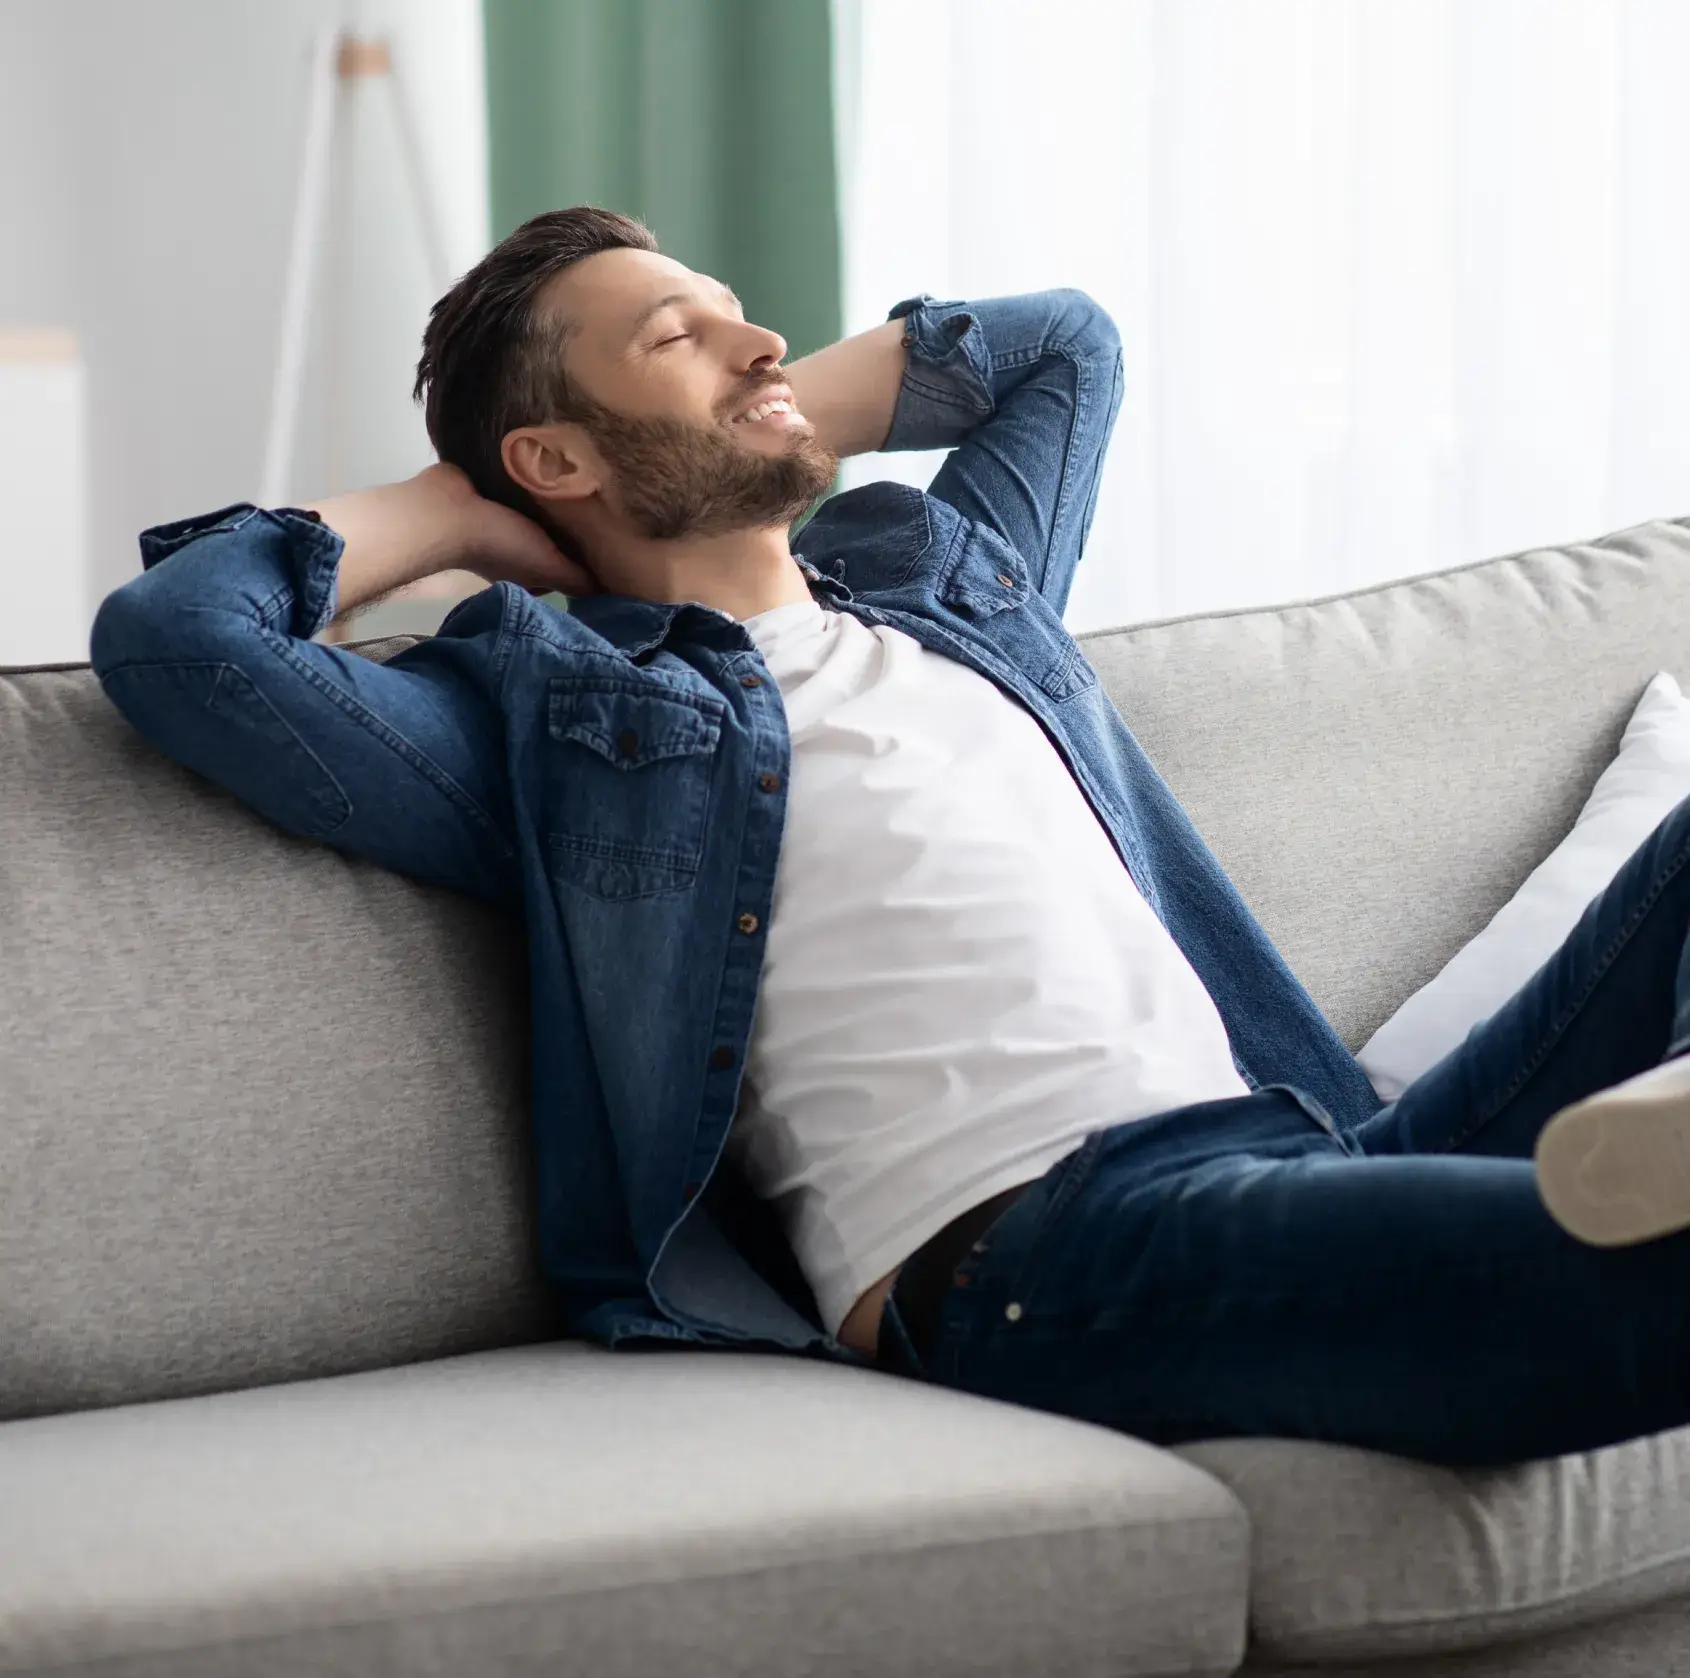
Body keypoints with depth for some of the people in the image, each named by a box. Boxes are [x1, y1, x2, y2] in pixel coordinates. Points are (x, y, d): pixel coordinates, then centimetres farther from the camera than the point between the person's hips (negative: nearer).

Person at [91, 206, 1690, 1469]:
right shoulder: (553, 718, 11)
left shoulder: (938, 568, 32)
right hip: (1031, 1246, -9)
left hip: (1296, 1144, 9)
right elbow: (169, 632, 0)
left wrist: (775, 415, 39)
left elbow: (1065, 340, 52)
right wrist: (447, 516, 17)